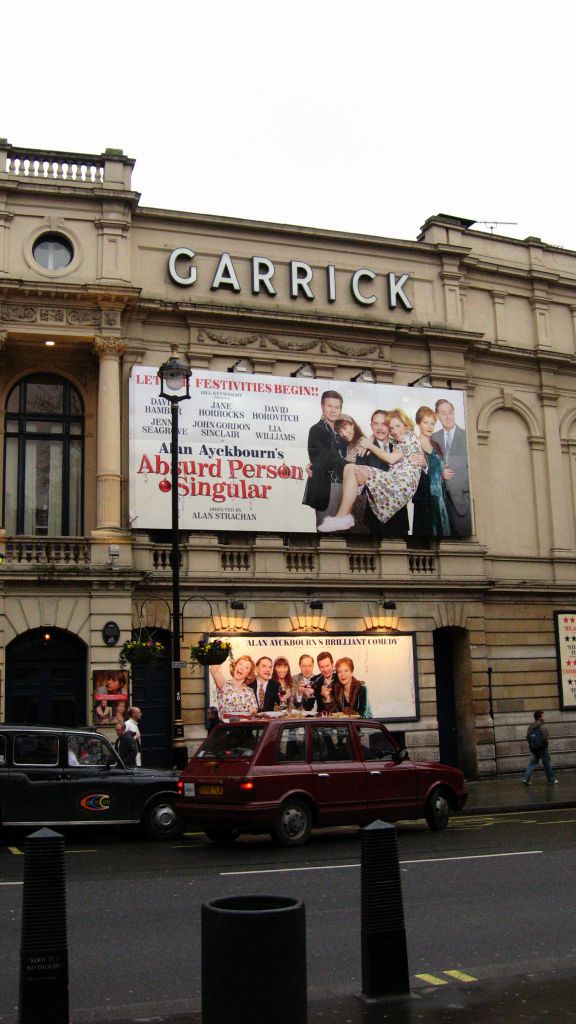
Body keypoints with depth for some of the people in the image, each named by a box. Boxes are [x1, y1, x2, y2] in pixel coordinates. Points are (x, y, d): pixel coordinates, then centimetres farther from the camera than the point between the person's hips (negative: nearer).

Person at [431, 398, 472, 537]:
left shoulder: (466, 436, 1)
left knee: (463, 531, -4)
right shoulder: (434, 438, 11)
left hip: (461, 493, -2)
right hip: (441, 493, 2)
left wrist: (468, 487, -7)